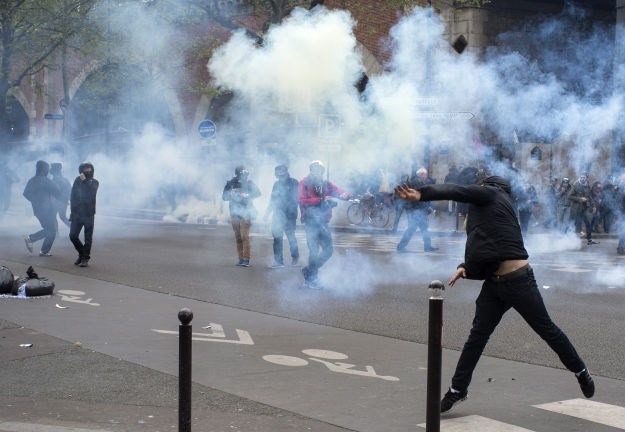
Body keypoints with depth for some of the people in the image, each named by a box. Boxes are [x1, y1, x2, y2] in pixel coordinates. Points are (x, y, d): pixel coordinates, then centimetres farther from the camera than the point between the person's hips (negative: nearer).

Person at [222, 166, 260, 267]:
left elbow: (257, 193, -12)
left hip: (245, 213, -4)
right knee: (238, 238, 6)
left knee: (244, 236, -12)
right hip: (234, 213, 4)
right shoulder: (231, 184, 7)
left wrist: (247, 196, -24)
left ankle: (246, 259, -12)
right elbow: (224, 197, 5)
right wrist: (231, 195, -13)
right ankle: (241, 259, 12)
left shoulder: (249, 183, 0)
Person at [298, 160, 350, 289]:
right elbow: (302, 201, -18)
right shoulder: (304, 183, -4)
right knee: (314, 251, -8)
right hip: (311, 221, -6)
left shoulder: (326, 184, 10)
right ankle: (311, 278, 6)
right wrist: (321, 200, -23)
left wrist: (344, 195, -18)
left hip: (323, 222, 6)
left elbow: (344, 193, 7)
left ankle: (309, 270, 24)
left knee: (328, 249, 8)